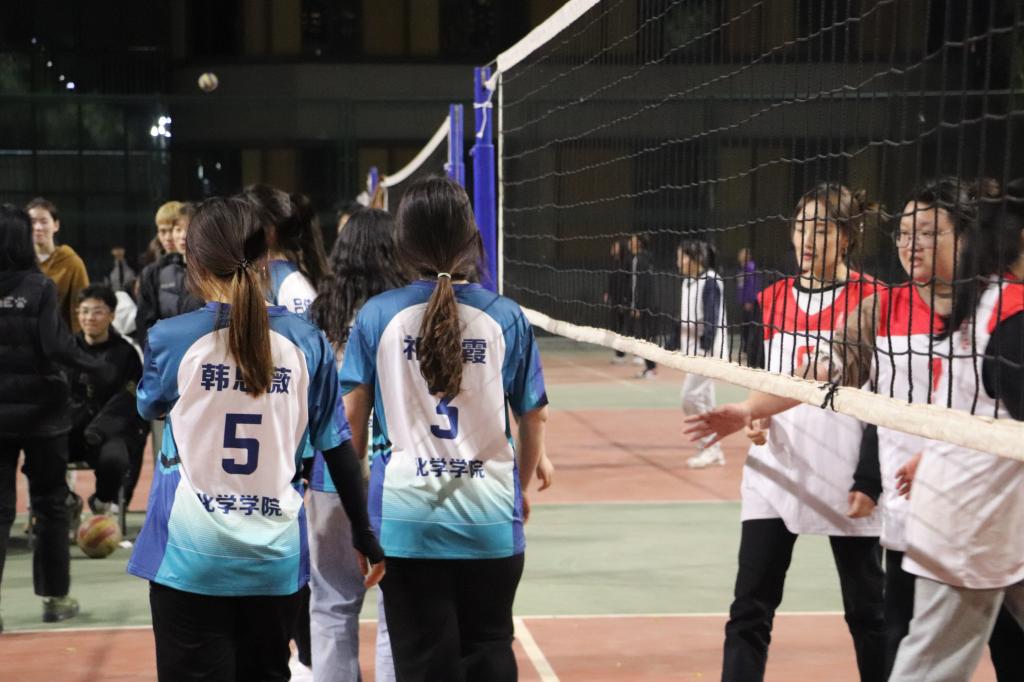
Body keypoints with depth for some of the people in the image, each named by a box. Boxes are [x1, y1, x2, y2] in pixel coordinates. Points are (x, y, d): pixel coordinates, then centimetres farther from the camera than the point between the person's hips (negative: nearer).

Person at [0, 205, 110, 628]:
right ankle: (55, 597, 20)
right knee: (50, 505, 11)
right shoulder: (39, 287, -10)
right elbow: (56, 346, -17)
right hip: (40, 410, -2)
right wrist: (97, 368, -4)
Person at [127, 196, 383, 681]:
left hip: (192, 555, -2)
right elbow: (337, 446, 1)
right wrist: (363, 532, 11)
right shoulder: (306, 341, -3)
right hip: (274, 556, 3)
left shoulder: (171, 338, -9)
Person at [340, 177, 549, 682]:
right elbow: (534, 418, 3)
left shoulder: (377, 315, -4)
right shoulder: (505, 317, -3)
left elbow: (352, 417, -1)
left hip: (406, 519, 0)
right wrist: (522, 488, 19)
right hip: (489, 517, 0)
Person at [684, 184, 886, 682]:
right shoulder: (773, 298, 8)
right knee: (750, 609, -1)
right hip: (776, 470, 4)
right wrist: (753, 417, -6)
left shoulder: (871, 299, -6)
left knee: (867, 608, 10)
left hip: (844, 471, -4)